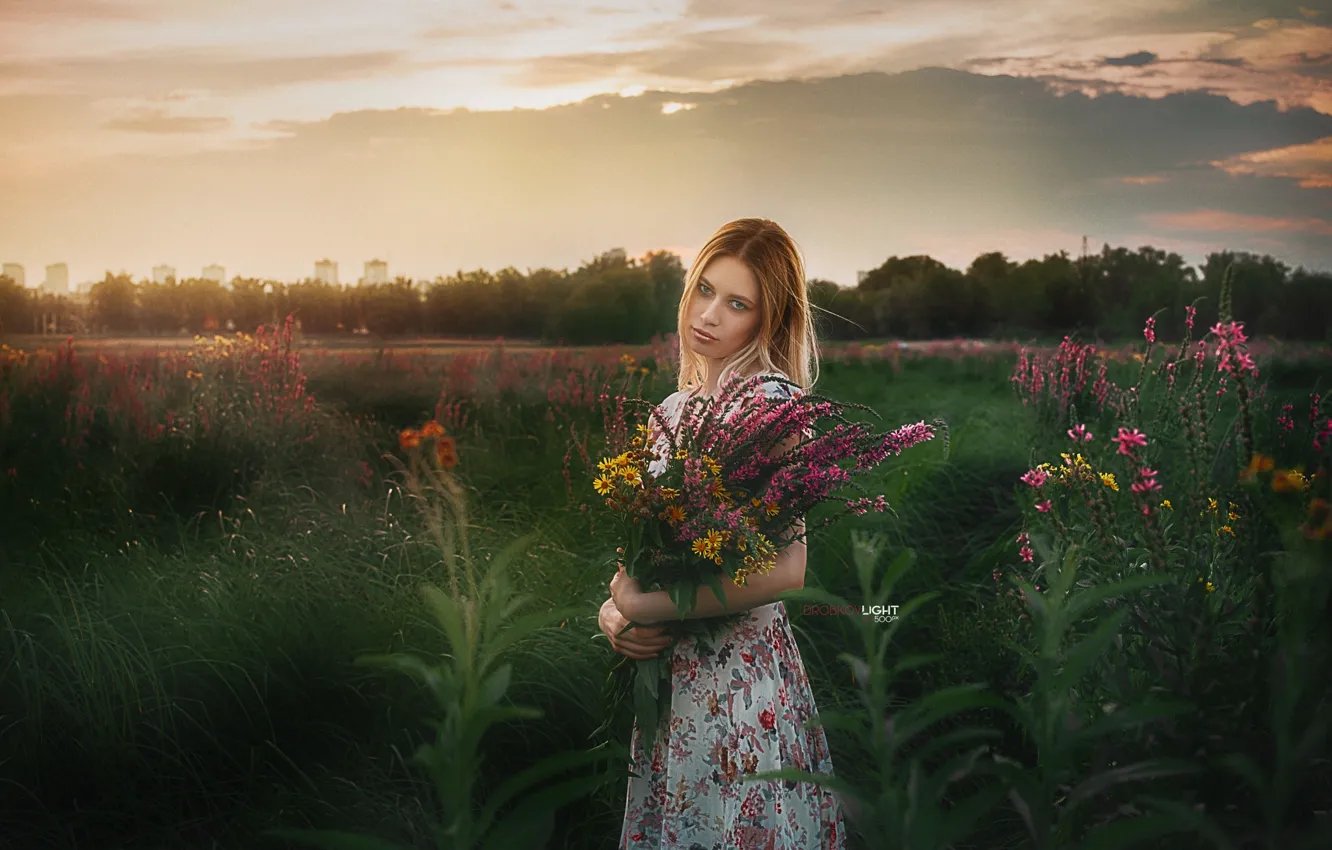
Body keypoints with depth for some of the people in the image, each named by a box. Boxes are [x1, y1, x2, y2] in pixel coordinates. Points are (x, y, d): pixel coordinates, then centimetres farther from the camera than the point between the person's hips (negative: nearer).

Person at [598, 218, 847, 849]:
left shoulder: (770, 402, -15)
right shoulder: (675, 408, 8)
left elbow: (785, 569, -22)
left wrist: (644, 608, -16)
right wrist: (613, 611, -5)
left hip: (738, 672, -7)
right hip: (667, 673, 7)